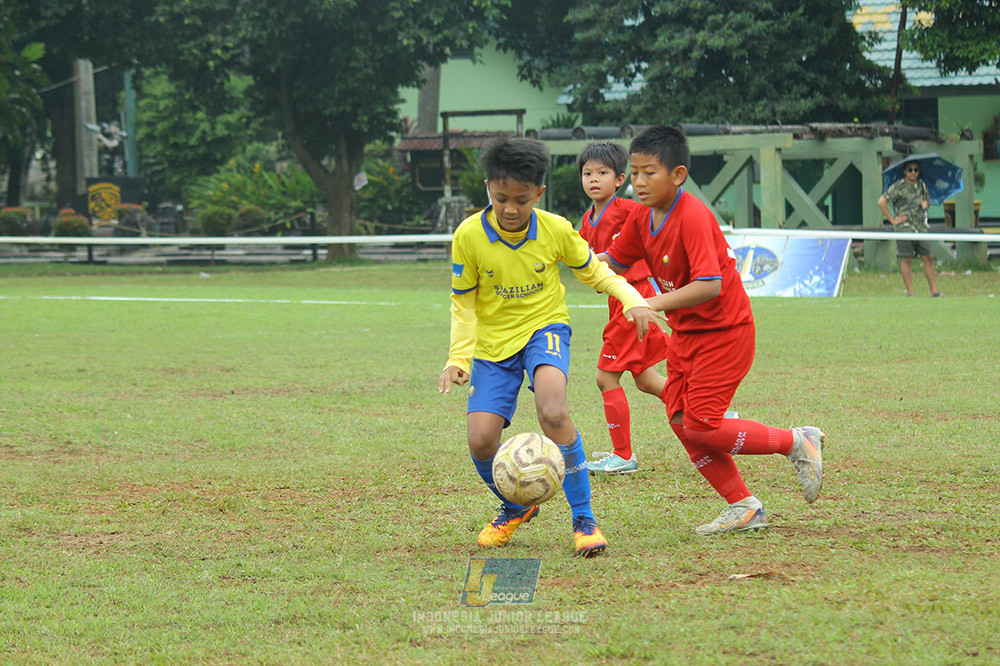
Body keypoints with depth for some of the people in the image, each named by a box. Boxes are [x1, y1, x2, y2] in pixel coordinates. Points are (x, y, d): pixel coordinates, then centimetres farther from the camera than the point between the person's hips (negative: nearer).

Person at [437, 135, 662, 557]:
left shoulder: (556, 230, -11)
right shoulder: (469, 236, -12)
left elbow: (593, 271, 7)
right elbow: (463, 304, 0)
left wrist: (632, 299, -8)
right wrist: (459, 358, -8)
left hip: (544, 328, -2)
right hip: (493, 341, 2)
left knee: (551, 410, -31)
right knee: (480, 441, -11)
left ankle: (583, 519, -20)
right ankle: (516, 507, 23)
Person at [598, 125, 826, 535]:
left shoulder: (693, 218, -24)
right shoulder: (642, 219, 2)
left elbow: (710, 285, -33)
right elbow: (614, 260, 16)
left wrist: (656, 303, -35)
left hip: (724, 332, -9)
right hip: (685, 333, 9)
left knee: (700, 426, -11)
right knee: (680, 421, 4)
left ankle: (797, 443, 6)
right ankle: (744, 508, 13)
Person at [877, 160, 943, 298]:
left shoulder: (922, 185, 13)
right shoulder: (898, 187, -5)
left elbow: (928, 201, 28)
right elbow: (881, 202, -8)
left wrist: (926, 204, 3)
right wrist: (892, 220, -9)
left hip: (921, 227, 5)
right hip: (904, 227, -5)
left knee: (928, 257, 2)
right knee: (906, 259, -3)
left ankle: (934, 290, 6)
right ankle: (910, 292, 2)